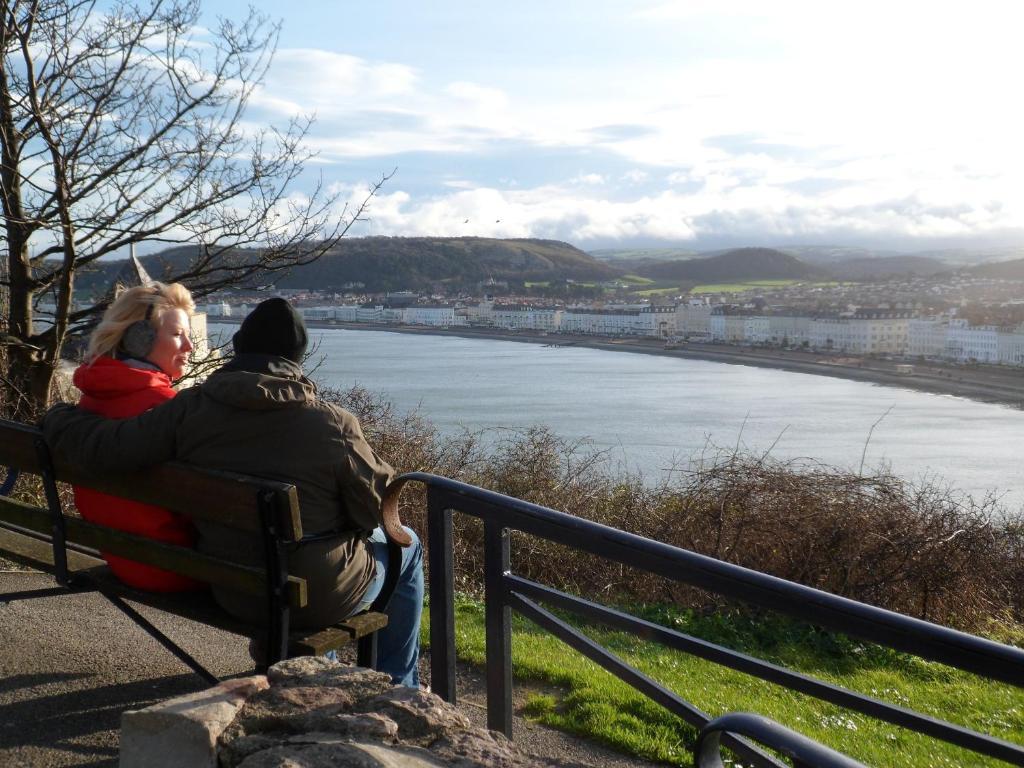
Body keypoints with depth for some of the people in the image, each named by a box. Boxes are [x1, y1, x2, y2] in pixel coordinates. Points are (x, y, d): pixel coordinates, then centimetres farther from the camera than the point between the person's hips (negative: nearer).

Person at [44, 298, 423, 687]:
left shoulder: (189, 409, -12)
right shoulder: (335, 425, -20)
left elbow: (97, 447, -11)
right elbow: (375, 511, -12)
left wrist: (57, 416, 11)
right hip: (320, 597, -5)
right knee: (406, 546, 25)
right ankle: (398, 687, 34)